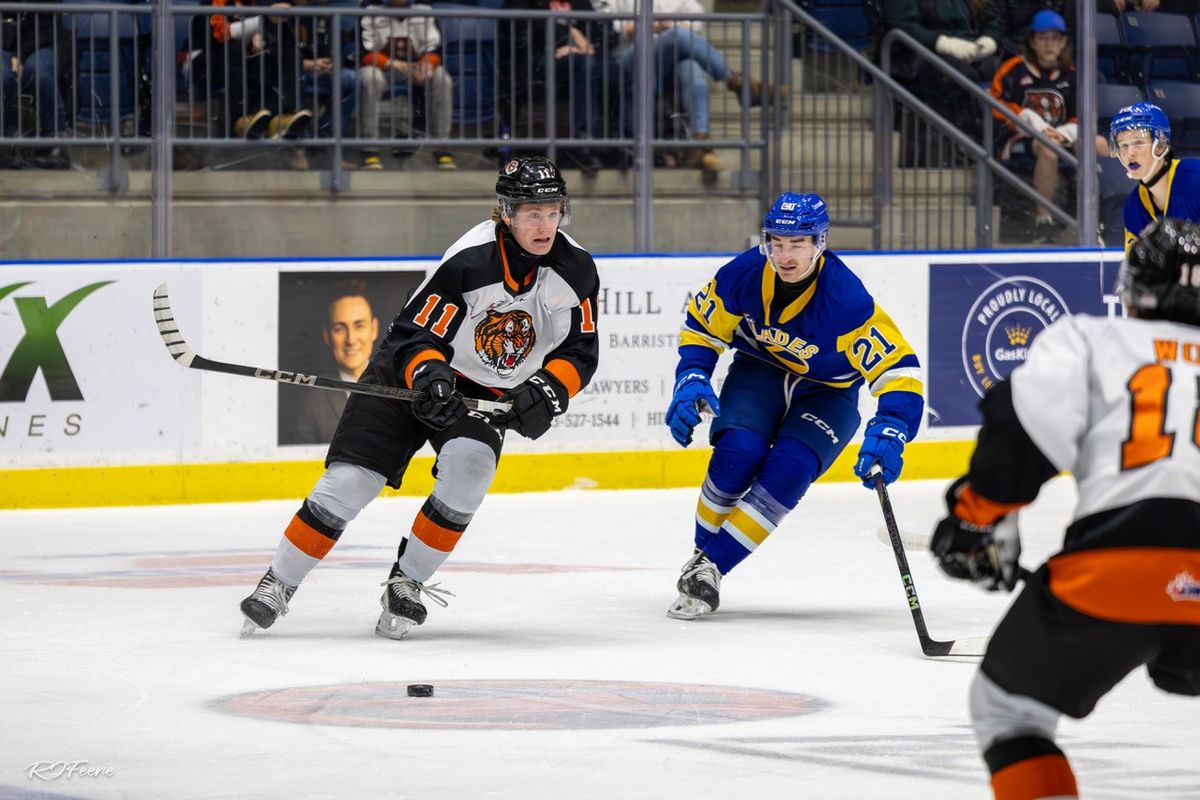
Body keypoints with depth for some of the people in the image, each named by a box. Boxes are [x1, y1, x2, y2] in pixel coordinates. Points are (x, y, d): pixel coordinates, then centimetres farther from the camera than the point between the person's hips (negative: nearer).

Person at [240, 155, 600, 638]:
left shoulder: (575, 270, -13)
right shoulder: (469, 262, -27)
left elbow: (580, 352, -5)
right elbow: (414, 336, -23)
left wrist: (548, 390, -24)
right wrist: (427, 375, -44)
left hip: (488, 394, 3)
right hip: (412, 369, -3)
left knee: (467, 470, -27)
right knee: (349, 481, -12)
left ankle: (405, 584, -10)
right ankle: (278, 585, 4)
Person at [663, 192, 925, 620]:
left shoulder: (847, 299, -32)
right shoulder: (743, 275, -21)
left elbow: (899, 371, -32)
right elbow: (700, 328, -2)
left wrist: (888, 435, -46)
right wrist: (691, 381, -18)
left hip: (826, 393, -2)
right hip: (759, 373, 2)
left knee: (789, 470, -26)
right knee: (738, 452, -25)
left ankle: (711, 568, -18)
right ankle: (701, 552, -3)